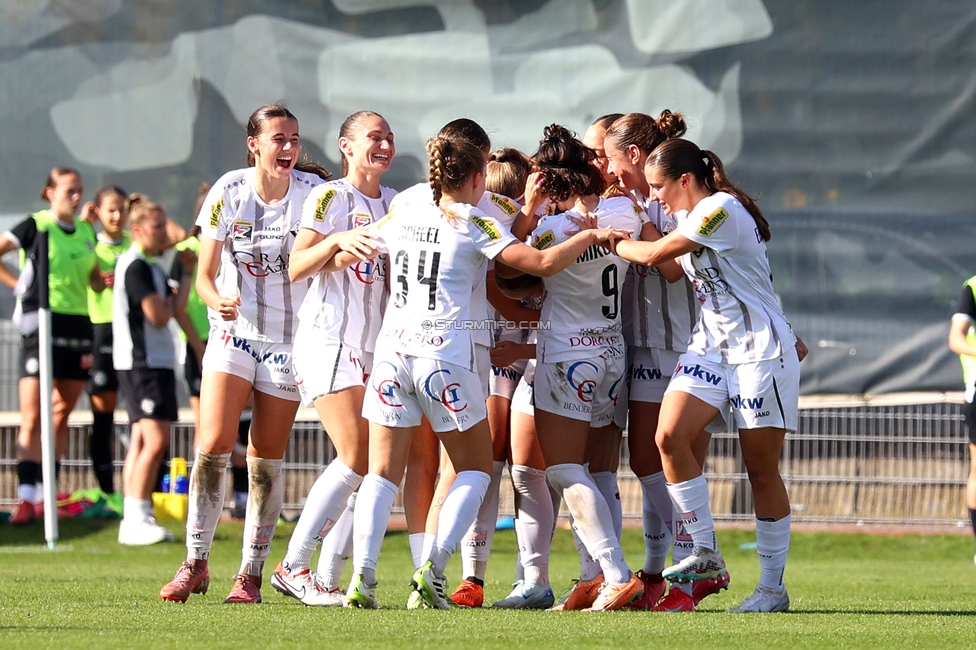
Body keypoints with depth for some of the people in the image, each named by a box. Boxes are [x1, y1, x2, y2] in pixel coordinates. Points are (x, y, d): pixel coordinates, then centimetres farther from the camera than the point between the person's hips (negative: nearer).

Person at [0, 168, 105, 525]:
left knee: (62, 415, 8)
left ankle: (46, 493, 15)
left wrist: (104, 280, 2)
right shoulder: (35, 226, -4)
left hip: (79, 326, 6)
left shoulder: (86, 232, 13)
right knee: (33, 418, -11)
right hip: (42, 324, -6)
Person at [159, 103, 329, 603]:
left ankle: (251, 573, 8)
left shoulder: (313, 191, -7)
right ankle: (195, 563, -5)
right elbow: (205, 273, -5)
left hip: (291, 336, 0)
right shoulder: (228, 192, -6)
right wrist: (216, 300, -25)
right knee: (213, 444, -13)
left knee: (266, 458, 1)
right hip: (234, 330, 0)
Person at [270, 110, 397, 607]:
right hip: (329, 339, -7)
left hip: (376, 348, 7)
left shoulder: (396, 204, 16)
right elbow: (296, 268, -7)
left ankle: (327, 578, 3)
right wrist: (337, 240, -22)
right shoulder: (330, 198, -3)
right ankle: (293, 567, -11)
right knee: (355, 457, -18)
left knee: (371, 464, -2)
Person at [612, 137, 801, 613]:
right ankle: (705, 554, -7)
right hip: (712, 344, 8)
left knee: (761, 467, -3)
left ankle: (773, 586, 5)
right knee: (670, 435, -13)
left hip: (760, 349, -8)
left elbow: (653, 255, -14)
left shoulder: (722, 209, -16)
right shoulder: (687, 217, 12)